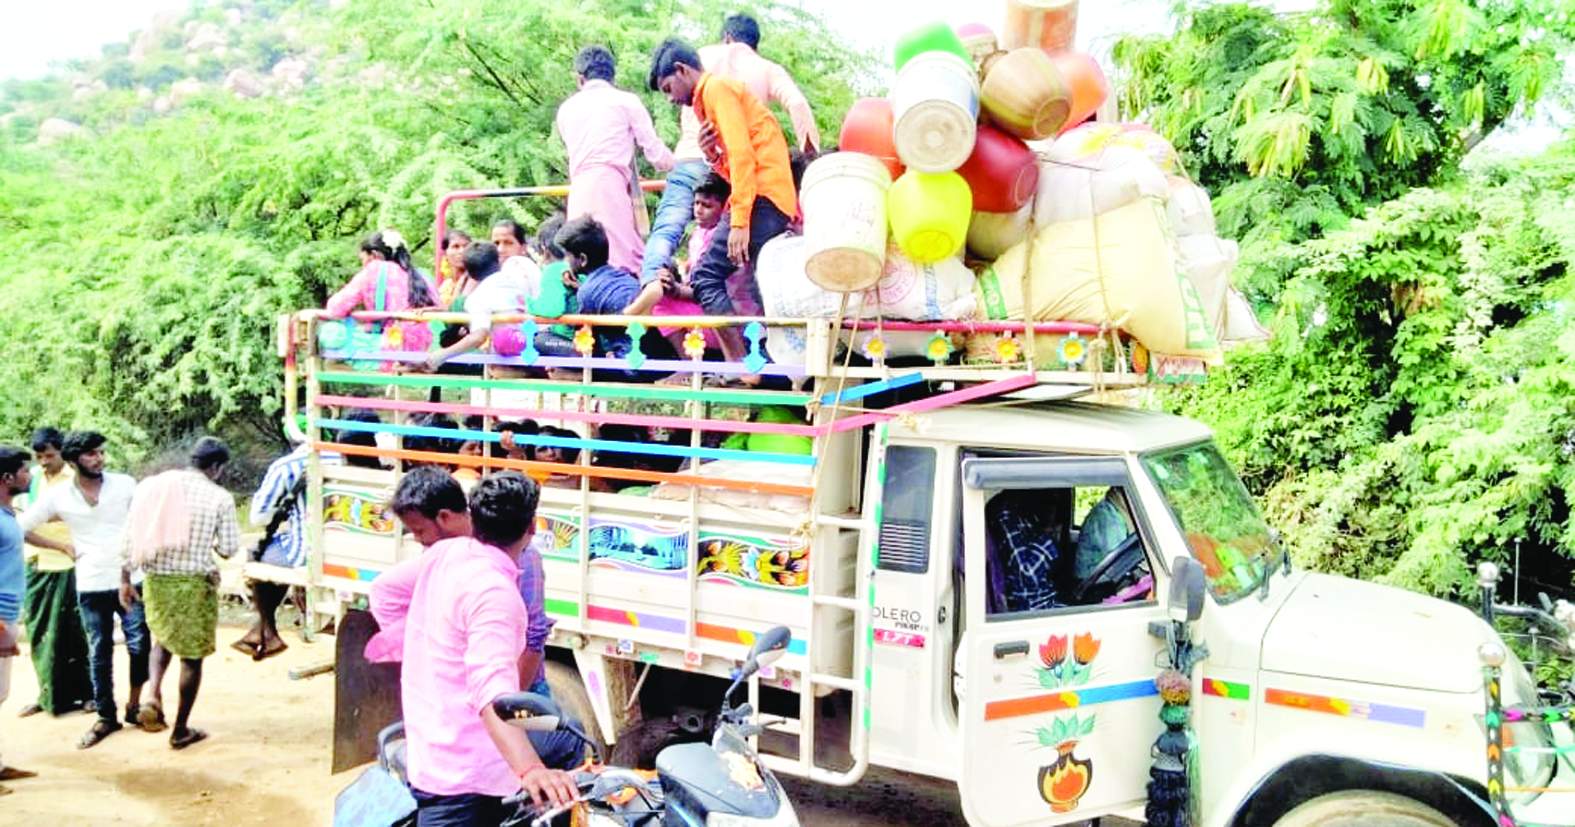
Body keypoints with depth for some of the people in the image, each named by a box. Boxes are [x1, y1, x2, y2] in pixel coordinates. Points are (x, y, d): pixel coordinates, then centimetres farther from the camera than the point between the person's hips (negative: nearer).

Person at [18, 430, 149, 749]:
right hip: (91, 586, 1)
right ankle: (106, 717, 20)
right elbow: (21, 528, 7)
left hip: (131, 580, -1)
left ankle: (134, 705, 20)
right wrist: (64, 547, 2)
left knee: (140, 645, 0)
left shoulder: (124, 484, -3)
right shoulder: (57, 496, -1)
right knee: (99, 654, 9)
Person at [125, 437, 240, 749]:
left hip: (155, 581, 4)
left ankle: (154, 696, 5)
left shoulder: (151, 485, 1)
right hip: (195, 584, -4)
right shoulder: (219, 497, -9)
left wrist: (125, 578, 10)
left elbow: (131, 537, 2)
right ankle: (181, 731, 16)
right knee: (192, 655, 9)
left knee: (163, 638, 29)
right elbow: (229, 549, -6)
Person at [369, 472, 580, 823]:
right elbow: (492, 690, -38)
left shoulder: (446, 551, 1)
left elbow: (384, 591, 18)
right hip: (461, 772, -10)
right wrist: (530, 770, -51)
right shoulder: (494, 592, -25)